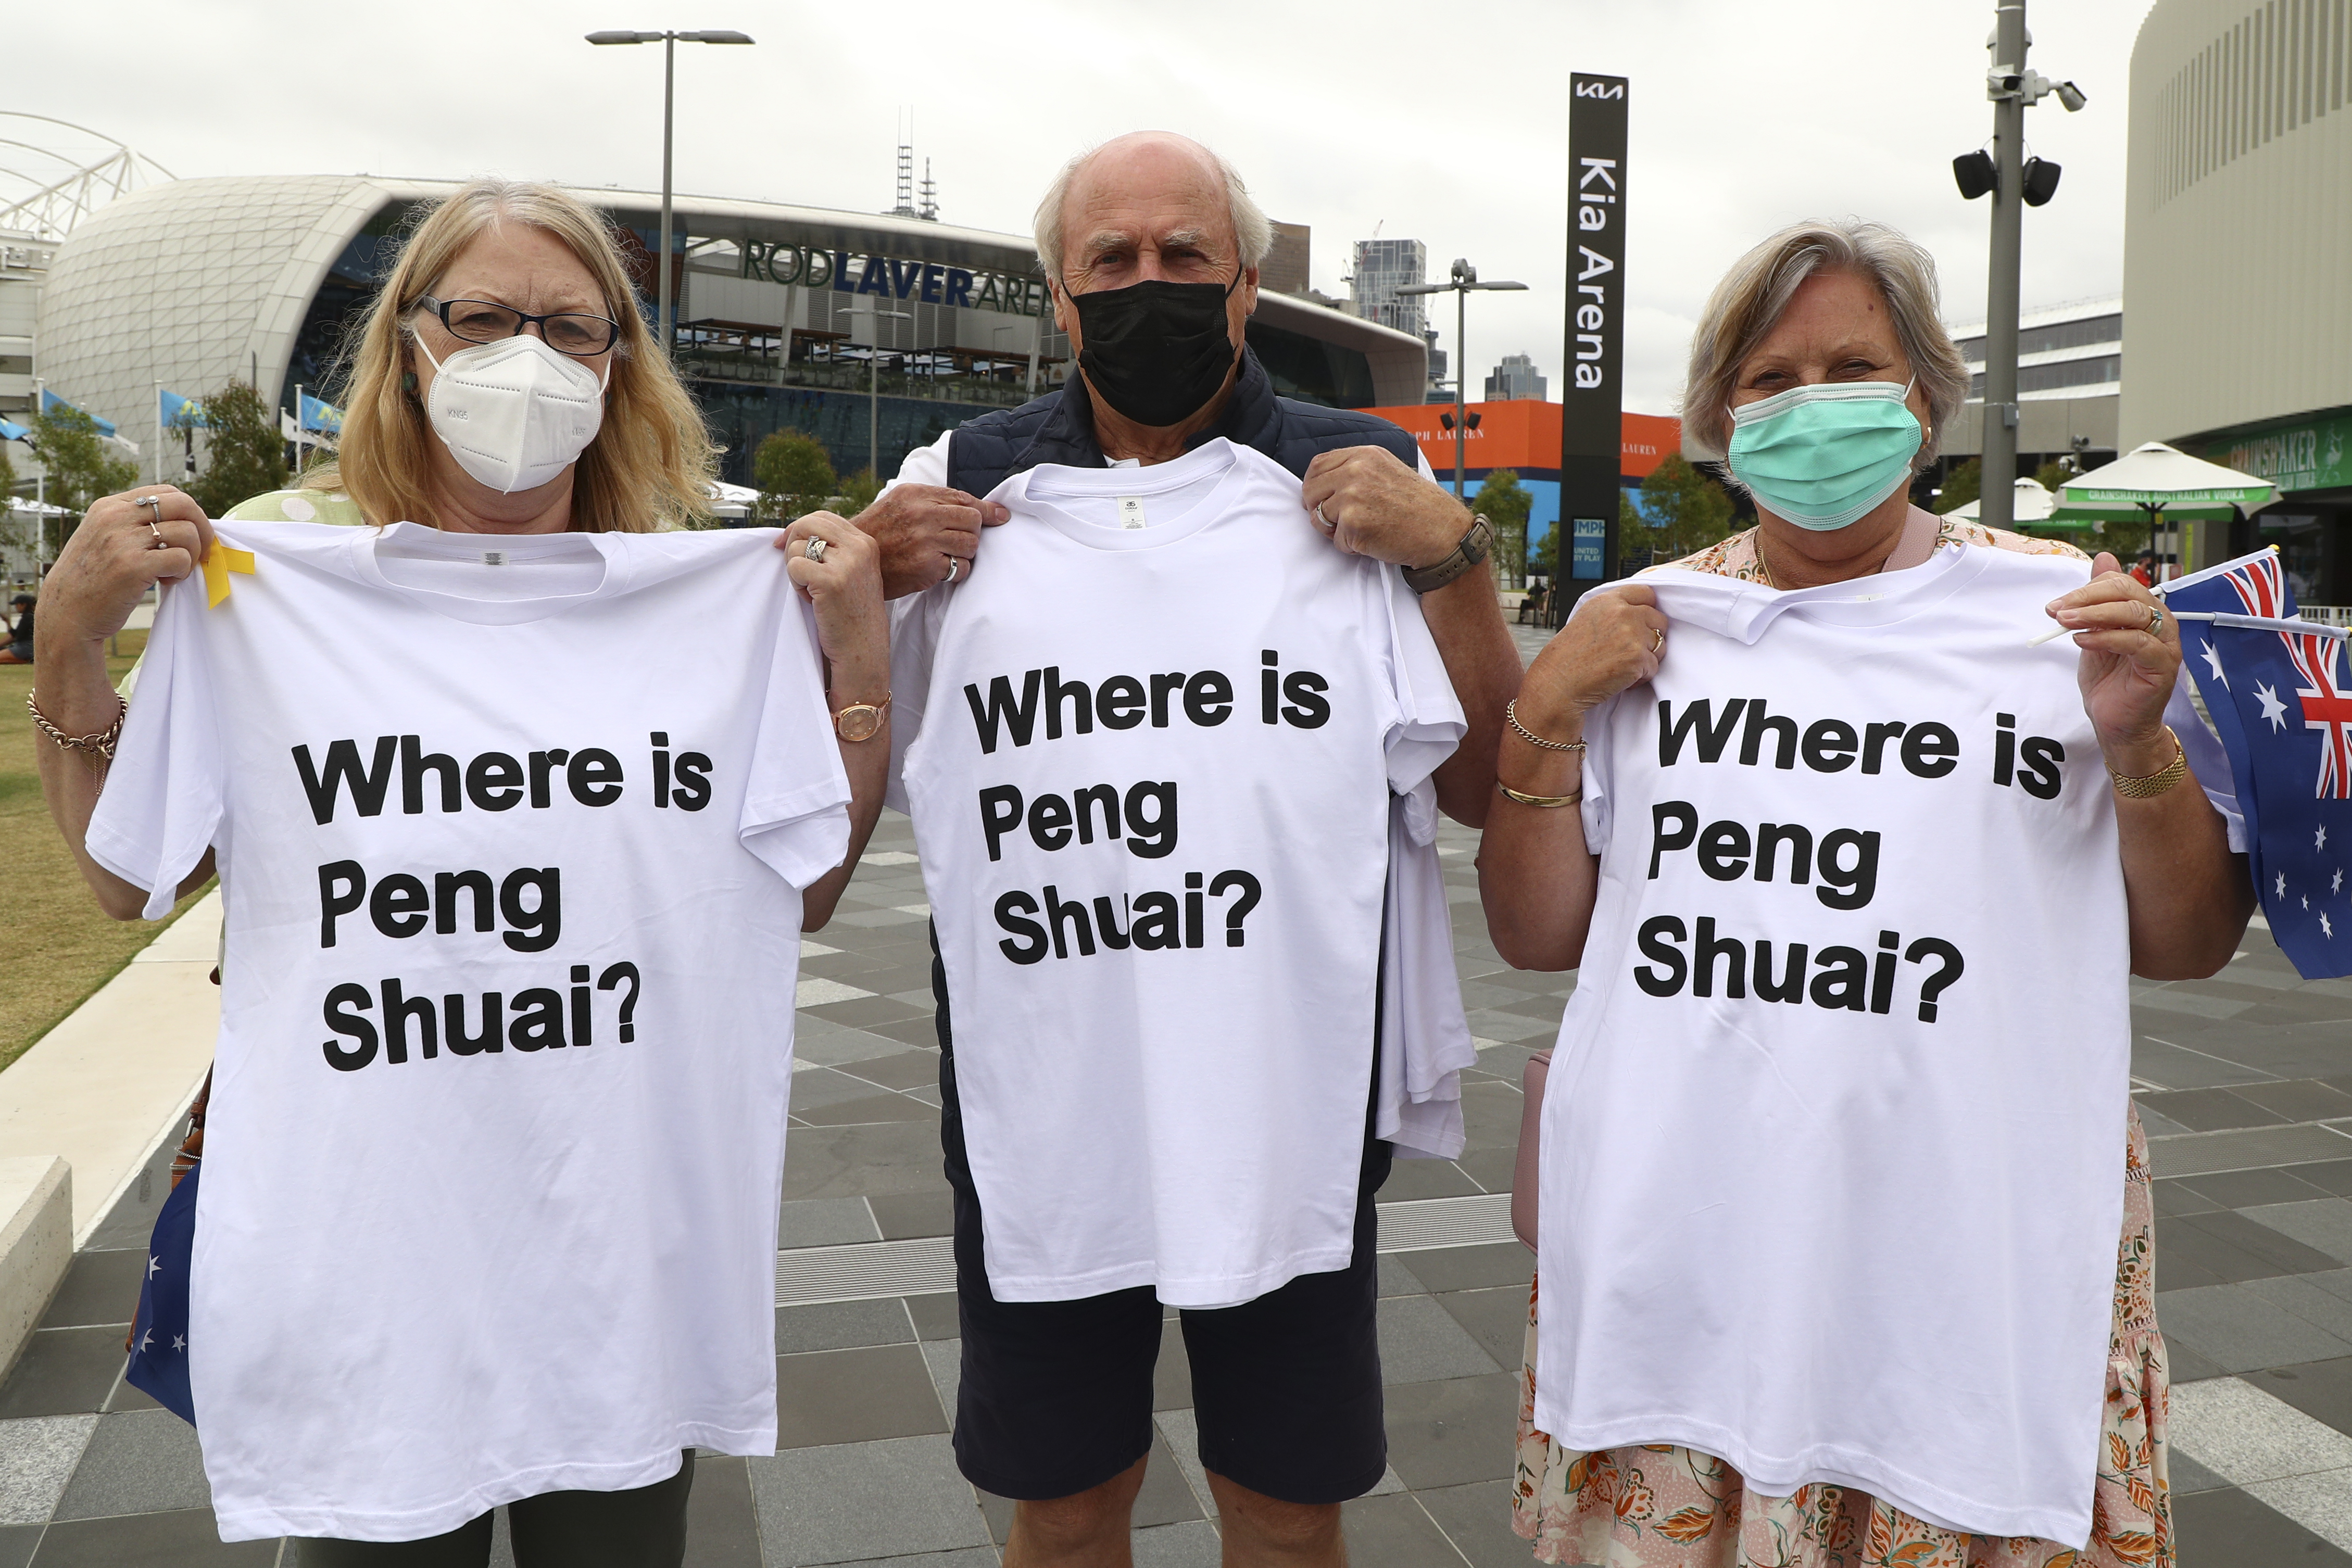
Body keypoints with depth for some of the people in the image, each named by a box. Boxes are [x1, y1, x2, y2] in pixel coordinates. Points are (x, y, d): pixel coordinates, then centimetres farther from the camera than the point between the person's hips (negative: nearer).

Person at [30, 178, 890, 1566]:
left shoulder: (720, 596, 0)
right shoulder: (262, 581, -2)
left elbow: (809, 889, 3)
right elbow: (129, 878, 5)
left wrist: (860, 648, -6)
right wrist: (72, 635, -7)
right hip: (362, 1272, -1)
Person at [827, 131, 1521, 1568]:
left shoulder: (1362, 483, 4)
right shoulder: (962, 488, 7)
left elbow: (1485, 786, 2)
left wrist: (1450, 554, -10)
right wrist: (860, 581, -3)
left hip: (1289, 1111, 0)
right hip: (1037, 1112, 1)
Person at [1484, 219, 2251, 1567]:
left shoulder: (2066, 610, 3)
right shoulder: (1638, 626, 7)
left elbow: (2192, 944, 5)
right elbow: (1537, 937, 6)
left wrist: (2139, 745, -11)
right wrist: (1547, 719, -6)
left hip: (1973, 1247, -1)